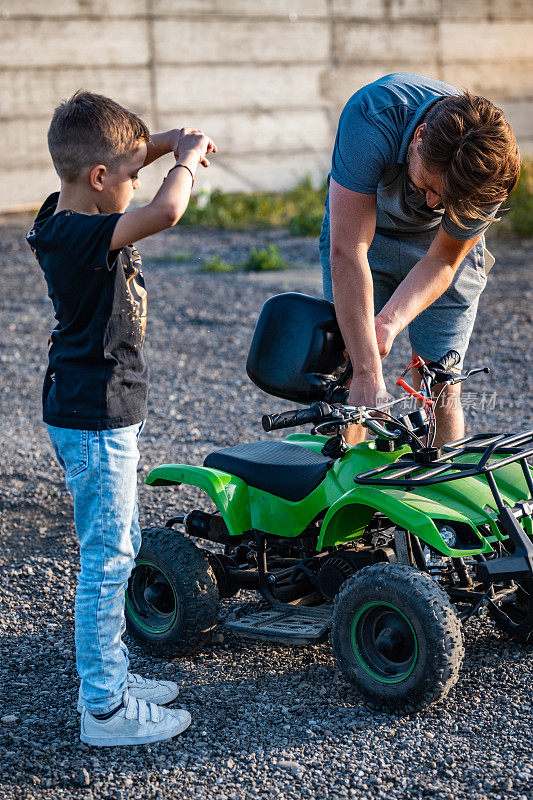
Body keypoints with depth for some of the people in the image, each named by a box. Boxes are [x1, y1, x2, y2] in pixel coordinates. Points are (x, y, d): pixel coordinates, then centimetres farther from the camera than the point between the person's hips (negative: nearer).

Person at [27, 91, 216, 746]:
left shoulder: (64, 217, 5)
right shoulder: (81, 237, -24)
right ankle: (103, 708, 6)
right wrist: (188, 158, -16)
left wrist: (168, 144, 7)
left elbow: (119, 161, 24)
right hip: (95, 420, -10)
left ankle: (110, 673, 32)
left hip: (101, 414, 10)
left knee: (119, 547, 20)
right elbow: (166, 211, -36)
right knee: (106, 559, -3)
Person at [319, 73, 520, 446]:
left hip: (441, 241, 1)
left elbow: (442, 260, -18)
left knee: (440, 388, -6)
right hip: (362, 224, -1)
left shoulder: (491, 165, -32)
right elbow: (348, 251, -40)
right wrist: (368, 372, -42)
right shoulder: (372, 119, -40)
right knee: (348, 377, -8)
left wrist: (390, 322, -36)